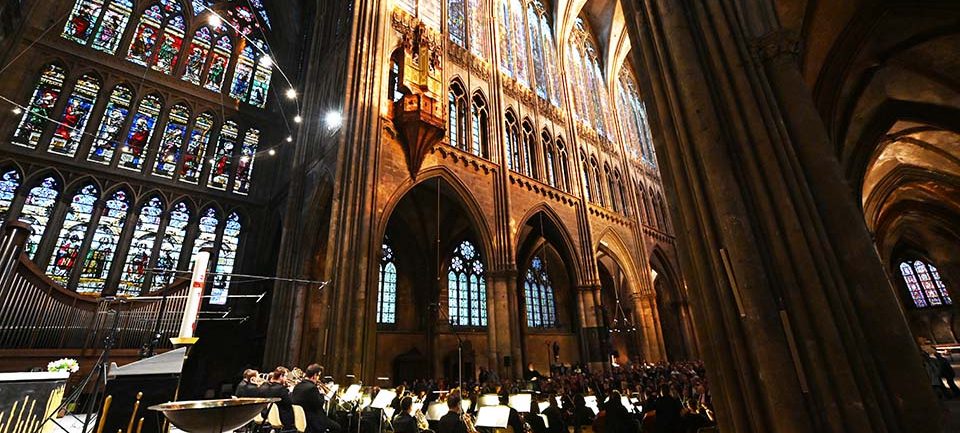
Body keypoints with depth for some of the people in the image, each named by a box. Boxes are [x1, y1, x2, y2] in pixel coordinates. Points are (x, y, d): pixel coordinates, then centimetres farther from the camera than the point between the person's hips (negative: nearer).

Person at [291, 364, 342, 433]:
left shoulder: (297, 386, 3)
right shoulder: (312, 387, -24)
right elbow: (319, 405, -20)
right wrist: (320, 392, -6)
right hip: (312, 422, -9)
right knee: (337, 427, 3)